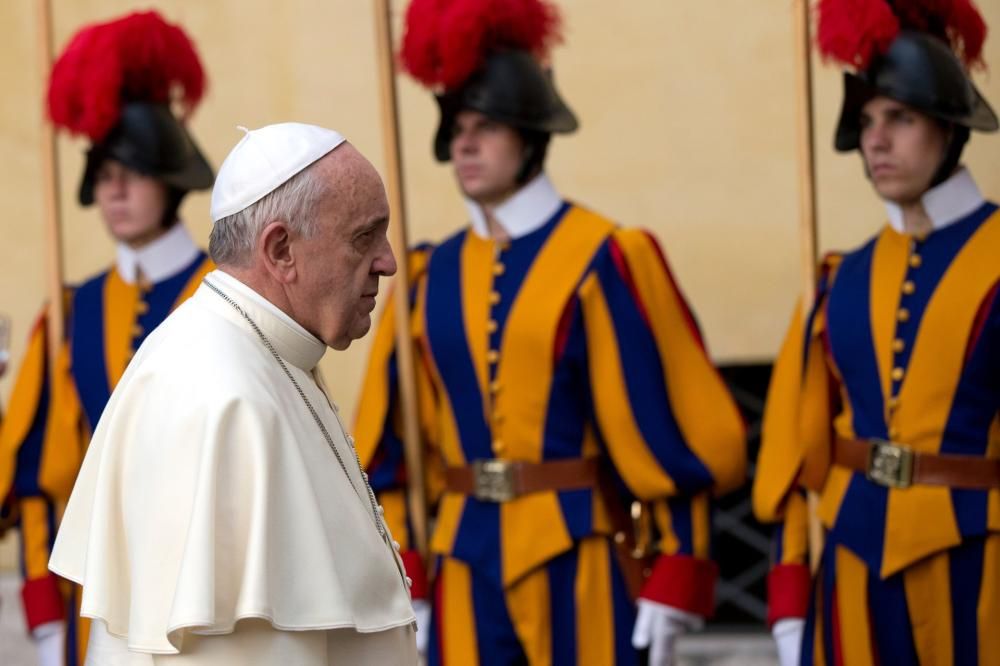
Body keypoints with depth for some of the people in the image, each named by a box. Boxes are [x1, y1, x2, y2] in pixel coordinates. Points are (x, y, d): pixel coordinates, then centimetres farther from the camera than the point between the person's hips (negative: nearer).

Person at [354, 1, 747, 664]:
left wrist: (672, 586, -11)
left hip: (580, 563, -4)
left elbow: (669, 428, -7)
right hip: (466, 565, 5)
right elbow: (392, 449, 12)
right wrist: (403, 585, 6)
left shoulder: (603, 259, -6)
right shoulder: (431, 277, 9)